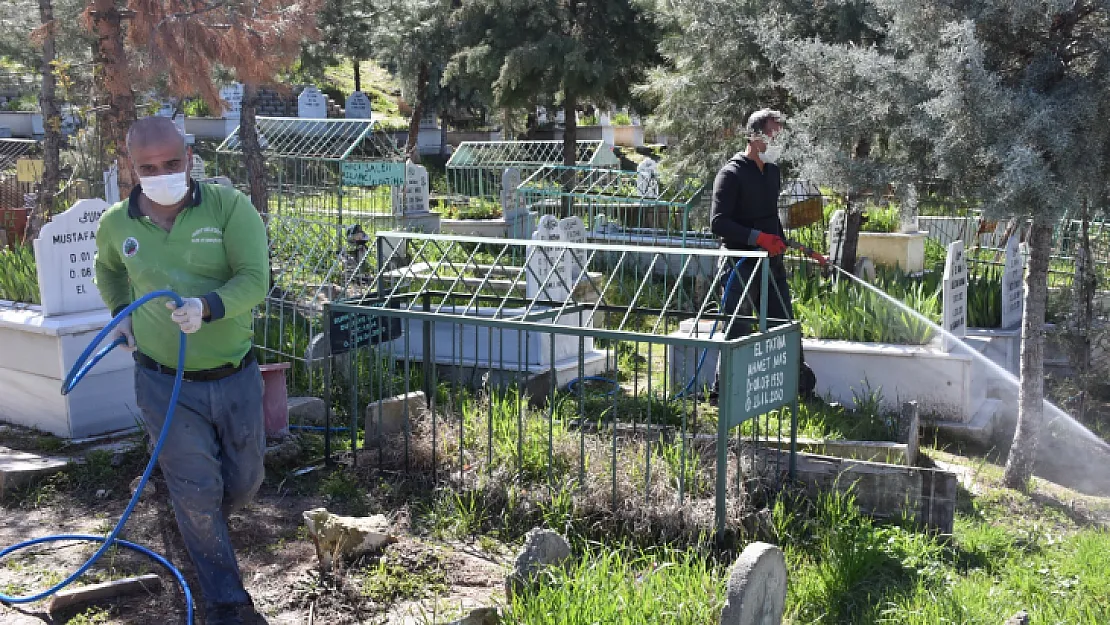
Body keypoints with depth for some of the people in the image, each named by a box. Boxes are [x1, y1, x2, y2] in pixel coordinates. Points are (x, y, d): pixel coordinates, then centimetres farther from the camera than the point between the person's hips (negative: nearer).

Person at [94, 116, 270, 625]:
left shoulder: (228, 206, -12)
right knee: (197, 490, 3)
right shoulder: (117, 223, -2)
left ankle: (201, 530, 49)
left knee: (245, 480, 15)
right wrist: (120, 312, 9)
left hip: (236, 378, 0)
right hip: (166, 384, 0)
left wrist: (207, 307, -36)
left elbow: (255, 278, -20)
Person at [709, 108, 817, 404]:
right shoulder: (732, 174, -10)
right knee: (737, 334, -4)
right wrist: (759, 237, -22)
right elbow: (717, 222, -16)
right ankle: (721, 395, 8)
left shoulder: (773, 171, 14)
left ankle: (804, 386, 20)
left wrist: (780, 242, 17)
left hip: (772, 263, 7)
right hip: (740, 265, -7)